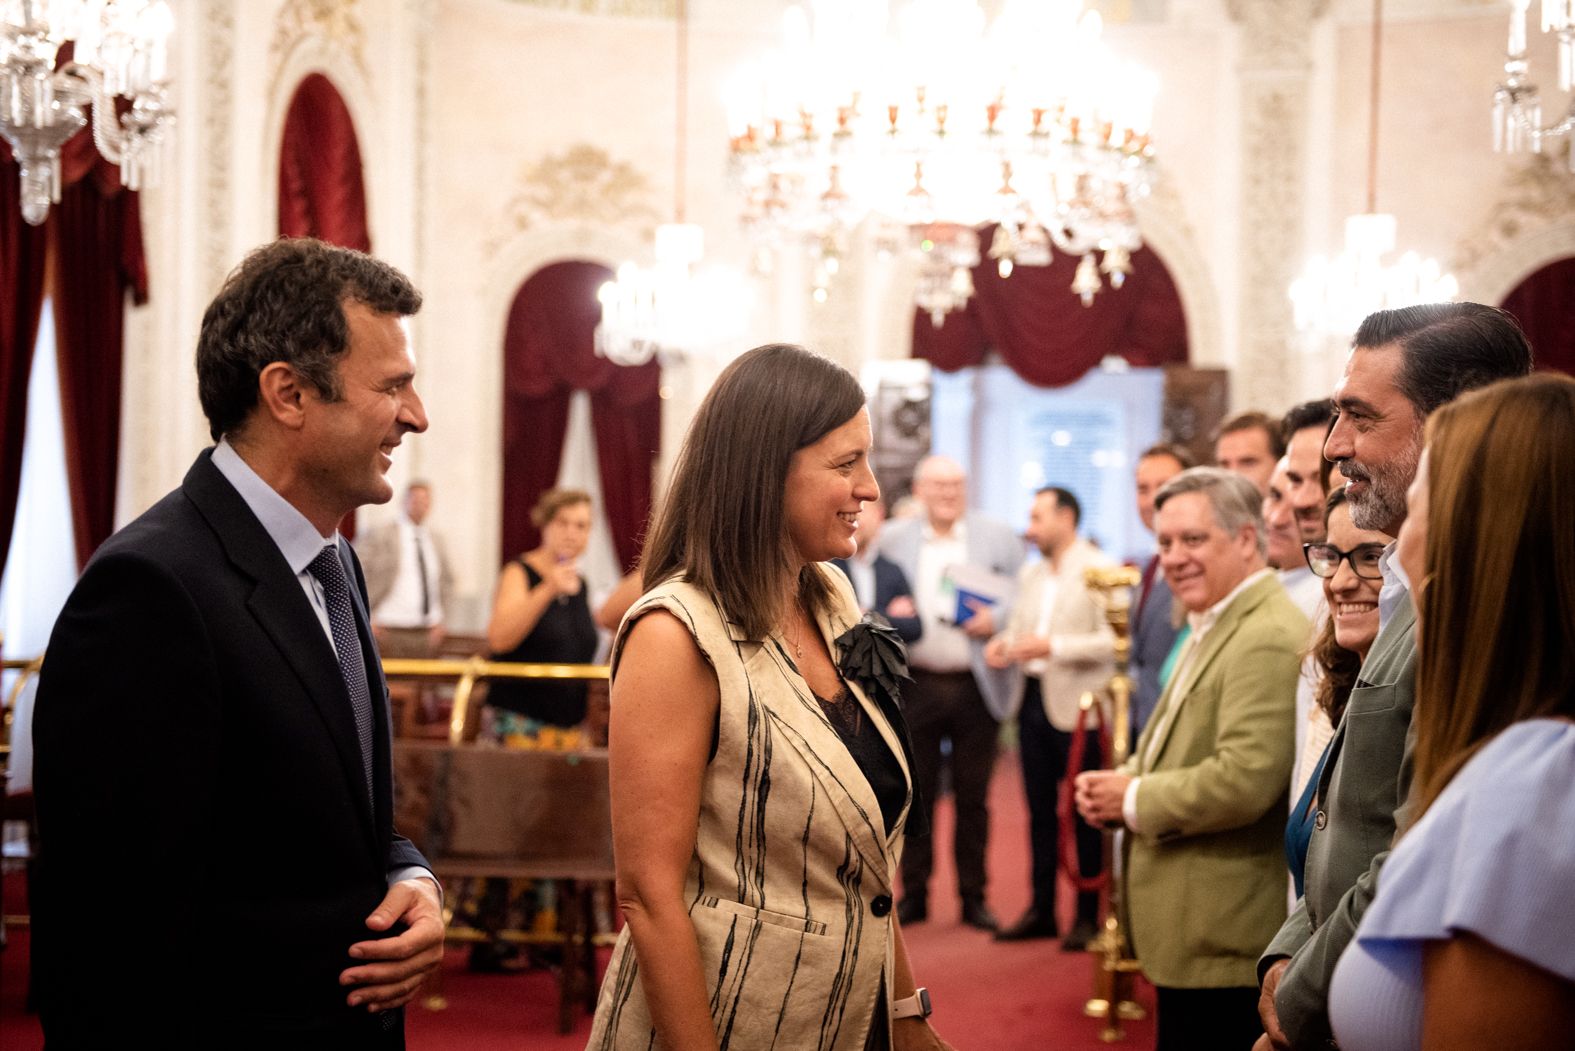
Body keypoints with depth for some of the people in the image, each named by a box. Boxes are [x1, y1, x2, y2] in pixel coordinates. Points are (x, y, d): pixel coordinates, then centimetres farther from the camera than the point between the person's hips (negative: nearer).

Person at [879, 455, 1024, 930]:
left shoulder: (998, 537, 4)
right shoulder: (893, 539, 6)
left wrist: (997, 620, -14)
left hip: (976, 688, 0)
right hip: (915, 687, 0)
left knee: (973, 798, 6)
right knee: (916, 795, 5)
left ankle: (973, 895, 14)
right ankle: (914, 894, 14)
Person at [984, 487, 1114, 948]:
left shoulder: (1099, 570, -7)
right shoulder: (1030, 575, 16)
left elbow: (1112, 641, -15)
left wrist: (1052, 646, -20)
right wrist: (1003, 646, -1)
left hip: (1077, 708, -7)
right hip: (1033, 701, 7)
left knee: (1085, 816, 0)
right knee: (1040, 811, 11)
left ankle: (1088, 915, 8)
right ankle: (1042, 910, 19)